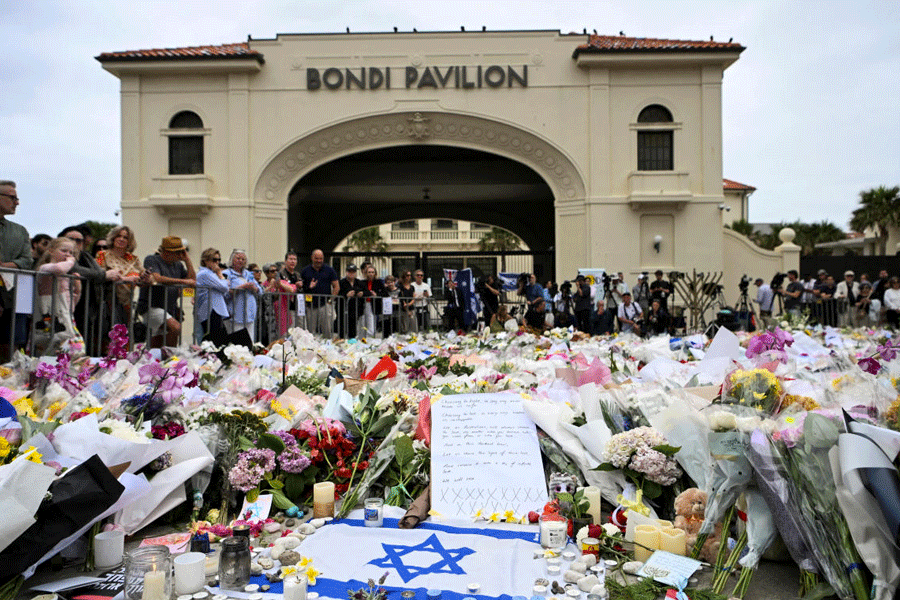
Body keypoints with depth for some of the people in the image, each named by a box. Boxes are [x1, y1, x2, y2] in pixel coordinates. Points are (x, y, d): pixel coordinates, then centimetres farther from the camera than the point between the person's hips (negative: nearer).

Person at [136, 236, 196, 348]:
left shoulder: (178, 265, 15)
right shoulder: (151, 260, -5)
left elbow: (193, 280, 6)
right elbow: (157, 278, -22)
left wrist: (187, 259, 3)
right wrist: (183, 281, -21)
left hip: (170, 308, 7)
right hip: (151, 307, -7)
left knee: (154, 347, 11)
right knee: (176, 327, -29)